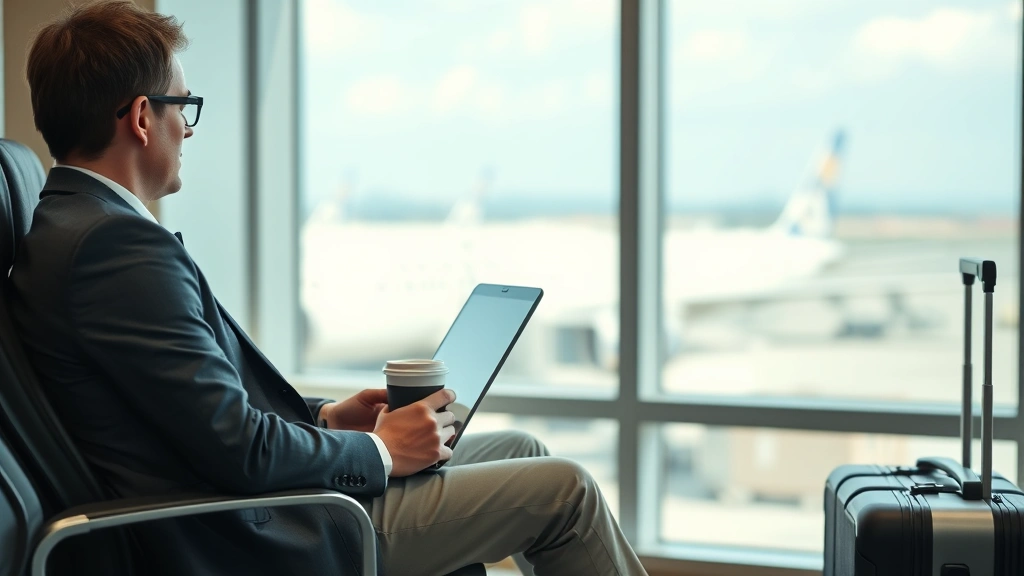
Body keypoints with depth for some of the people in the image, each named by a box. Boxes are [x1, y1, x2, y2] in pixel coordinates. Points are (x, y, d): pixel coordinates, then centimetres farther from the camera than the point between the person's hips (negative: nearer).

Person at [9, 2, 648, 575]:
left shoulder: (73, 226, 9)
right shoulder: (115, 244, -23)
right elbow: (237, 448, -25)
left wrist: (324, 417, 9)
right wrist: (379, 451, -10)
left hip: (248, 503, 10)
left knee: (521, 449, 17)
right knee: (564, 489, -2)